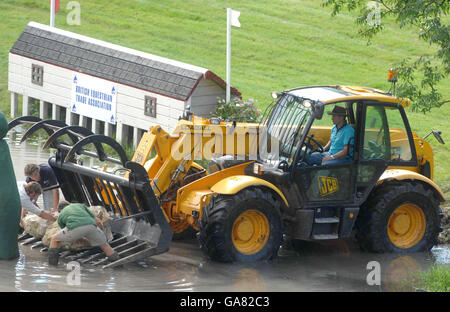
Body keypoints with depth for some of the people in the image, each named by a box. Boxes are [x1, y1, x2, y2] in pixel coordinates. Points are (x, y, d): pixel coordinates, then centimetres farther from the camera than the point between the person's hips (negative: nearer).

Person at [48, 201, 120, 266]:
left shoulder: (60, 216, 34)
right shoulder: (80, 205, 38)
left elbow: (68, 235, 41)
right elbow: (98, 221, 32)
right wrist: (101, 231, 52)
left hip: (75, 228, -2)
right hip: (91, 226, 2)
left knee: (55, 239, 23)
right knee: (105, 246, 25)